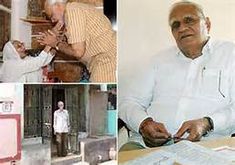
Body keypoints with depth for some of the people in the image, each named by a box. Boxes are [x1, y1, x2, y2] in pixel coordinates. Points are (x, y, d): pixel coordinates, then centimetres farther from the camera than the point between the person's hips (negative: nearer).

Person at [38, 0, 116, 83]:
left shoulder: (71, 11, -12)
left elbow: (77, 51, -18)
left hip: (108, 62, -10)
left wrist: (56, 44, -2)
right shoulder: (76, 9, 19)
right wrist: (58, 40, 11)